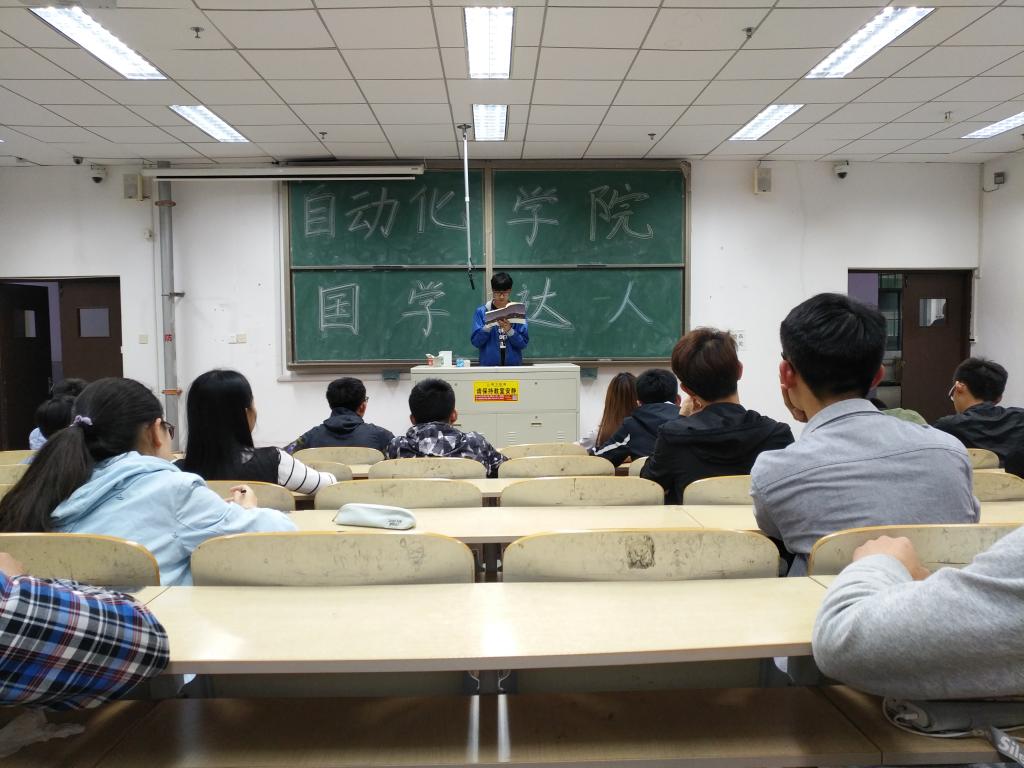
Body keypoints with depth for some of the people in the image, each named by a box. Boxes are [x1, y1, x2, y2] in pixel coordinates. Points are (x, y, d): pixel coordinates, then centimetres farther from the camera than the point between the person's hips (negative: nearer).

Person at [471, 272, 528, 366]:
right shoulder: (481, 311, -1)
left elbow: (524, 343, -4)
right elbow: (475, 342, -5)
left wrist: (509, 330, -19)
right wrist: (488, 326, -19)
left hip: (514, 364, 1)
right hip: (488, 365, 0)